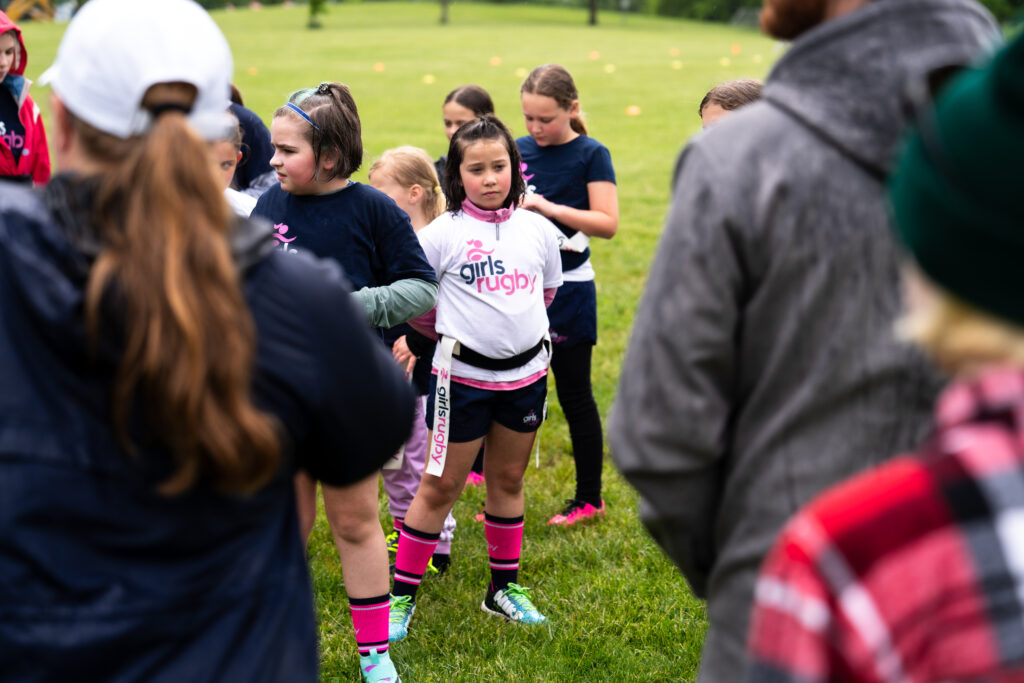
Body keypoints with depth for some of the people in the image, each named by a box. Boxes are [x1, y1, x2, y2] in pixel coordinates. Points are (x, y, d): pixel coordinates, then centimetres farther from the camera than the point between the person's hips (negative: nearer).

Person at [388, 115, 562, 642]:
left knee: (508, 480, 16)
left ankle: (504, 587, 30)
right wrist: (454, 325, 6)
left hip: (525, 374, 4)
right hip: (463, 375, -4)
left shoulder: (538, 230, 3)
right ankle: (401, 594, 14)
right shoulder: (443, 233, -9)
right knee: (440, 485, 2)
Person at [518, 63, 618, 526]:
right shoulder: (519, 149, 7)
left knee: (575, 395, 4)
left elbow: (607, 223, -15)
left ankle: (589, 498, 18)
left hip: (567, 288, -5)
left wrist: (549, 208, -22)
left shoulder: (591, 155, -7)